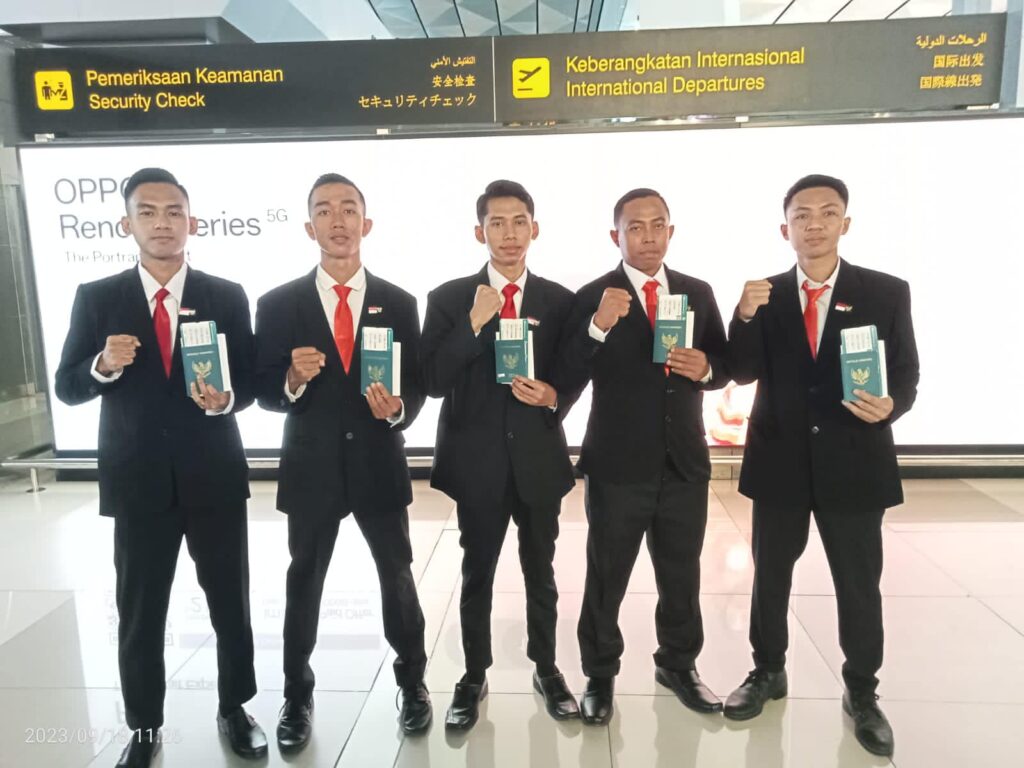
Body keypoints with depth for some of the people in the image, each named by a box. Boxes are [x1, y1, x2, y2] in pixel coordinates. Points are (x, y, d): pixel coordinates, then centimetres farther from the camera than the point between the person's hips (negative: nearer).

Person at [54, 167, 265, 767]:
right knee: (139, 612, 12)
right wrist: (103, 365, -19)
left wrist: (225, 399, -20)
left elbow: (250, 383, 1)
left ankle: (234, 709, 33)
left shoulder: (227, 297, 0)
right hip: (136, 480, 0)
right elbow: (67, 387, 1)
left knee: (231, 602, 12)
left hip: (216, 476, 0)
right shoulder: (96, 298, 0)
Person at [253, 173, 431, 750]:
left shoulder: (398, 303, 0)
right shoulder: (278, 304, -3)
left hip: (379, 464, 1)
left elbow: (417, 384, 1)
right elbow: (263, 391, -3)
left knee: (398, 577, 13)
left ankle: (413, 682, 35)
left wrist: (397, 409, -20)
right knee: (304, 582, 14)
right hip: (310, 467, 0)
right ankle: (297, 696, 34)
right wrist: (293, 380, -23)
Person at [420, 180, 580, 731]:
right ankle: (474, 677, 32)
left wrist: (553, 398, -16)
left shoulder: (559, 300, 2)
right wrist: (473, 324, -20)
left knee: (541, 572, 16)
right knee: (477, 574, 13)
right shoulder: (449, 298, -3)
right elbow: (432, 382, -11)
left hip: (539, 457, 1)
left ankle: (546, 669, 37)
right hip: (477, 460, -1)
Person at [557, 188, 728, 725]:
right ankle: (600, 676, 30)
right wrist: (598, 327, -30)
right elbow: (567, 381, -14)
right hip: (617, 464, -3)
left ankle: (678, 665, 40)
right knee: (606, 578, 10)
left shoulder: (699, 293, 5)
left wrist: (706, 368, -14)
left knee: (682, 575, 18)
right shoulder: (593, 297, -7)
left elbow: (723, 367, 10)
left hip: (685, 461, 4)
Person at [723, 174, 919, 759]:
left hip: (854, 463, -1)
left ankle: (862, 693, 33)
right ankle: (768, 672, 37)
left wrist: (891, 405, -23)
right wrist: (746, 317, -24)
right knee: (770, 574, 15)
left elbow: (907, 375, -2)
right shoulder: (763, 294, 1)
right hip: (779, 462, 1)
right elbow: (743, 373, -8)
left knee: (860, 584, 11)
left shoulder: (887, 292, -2)